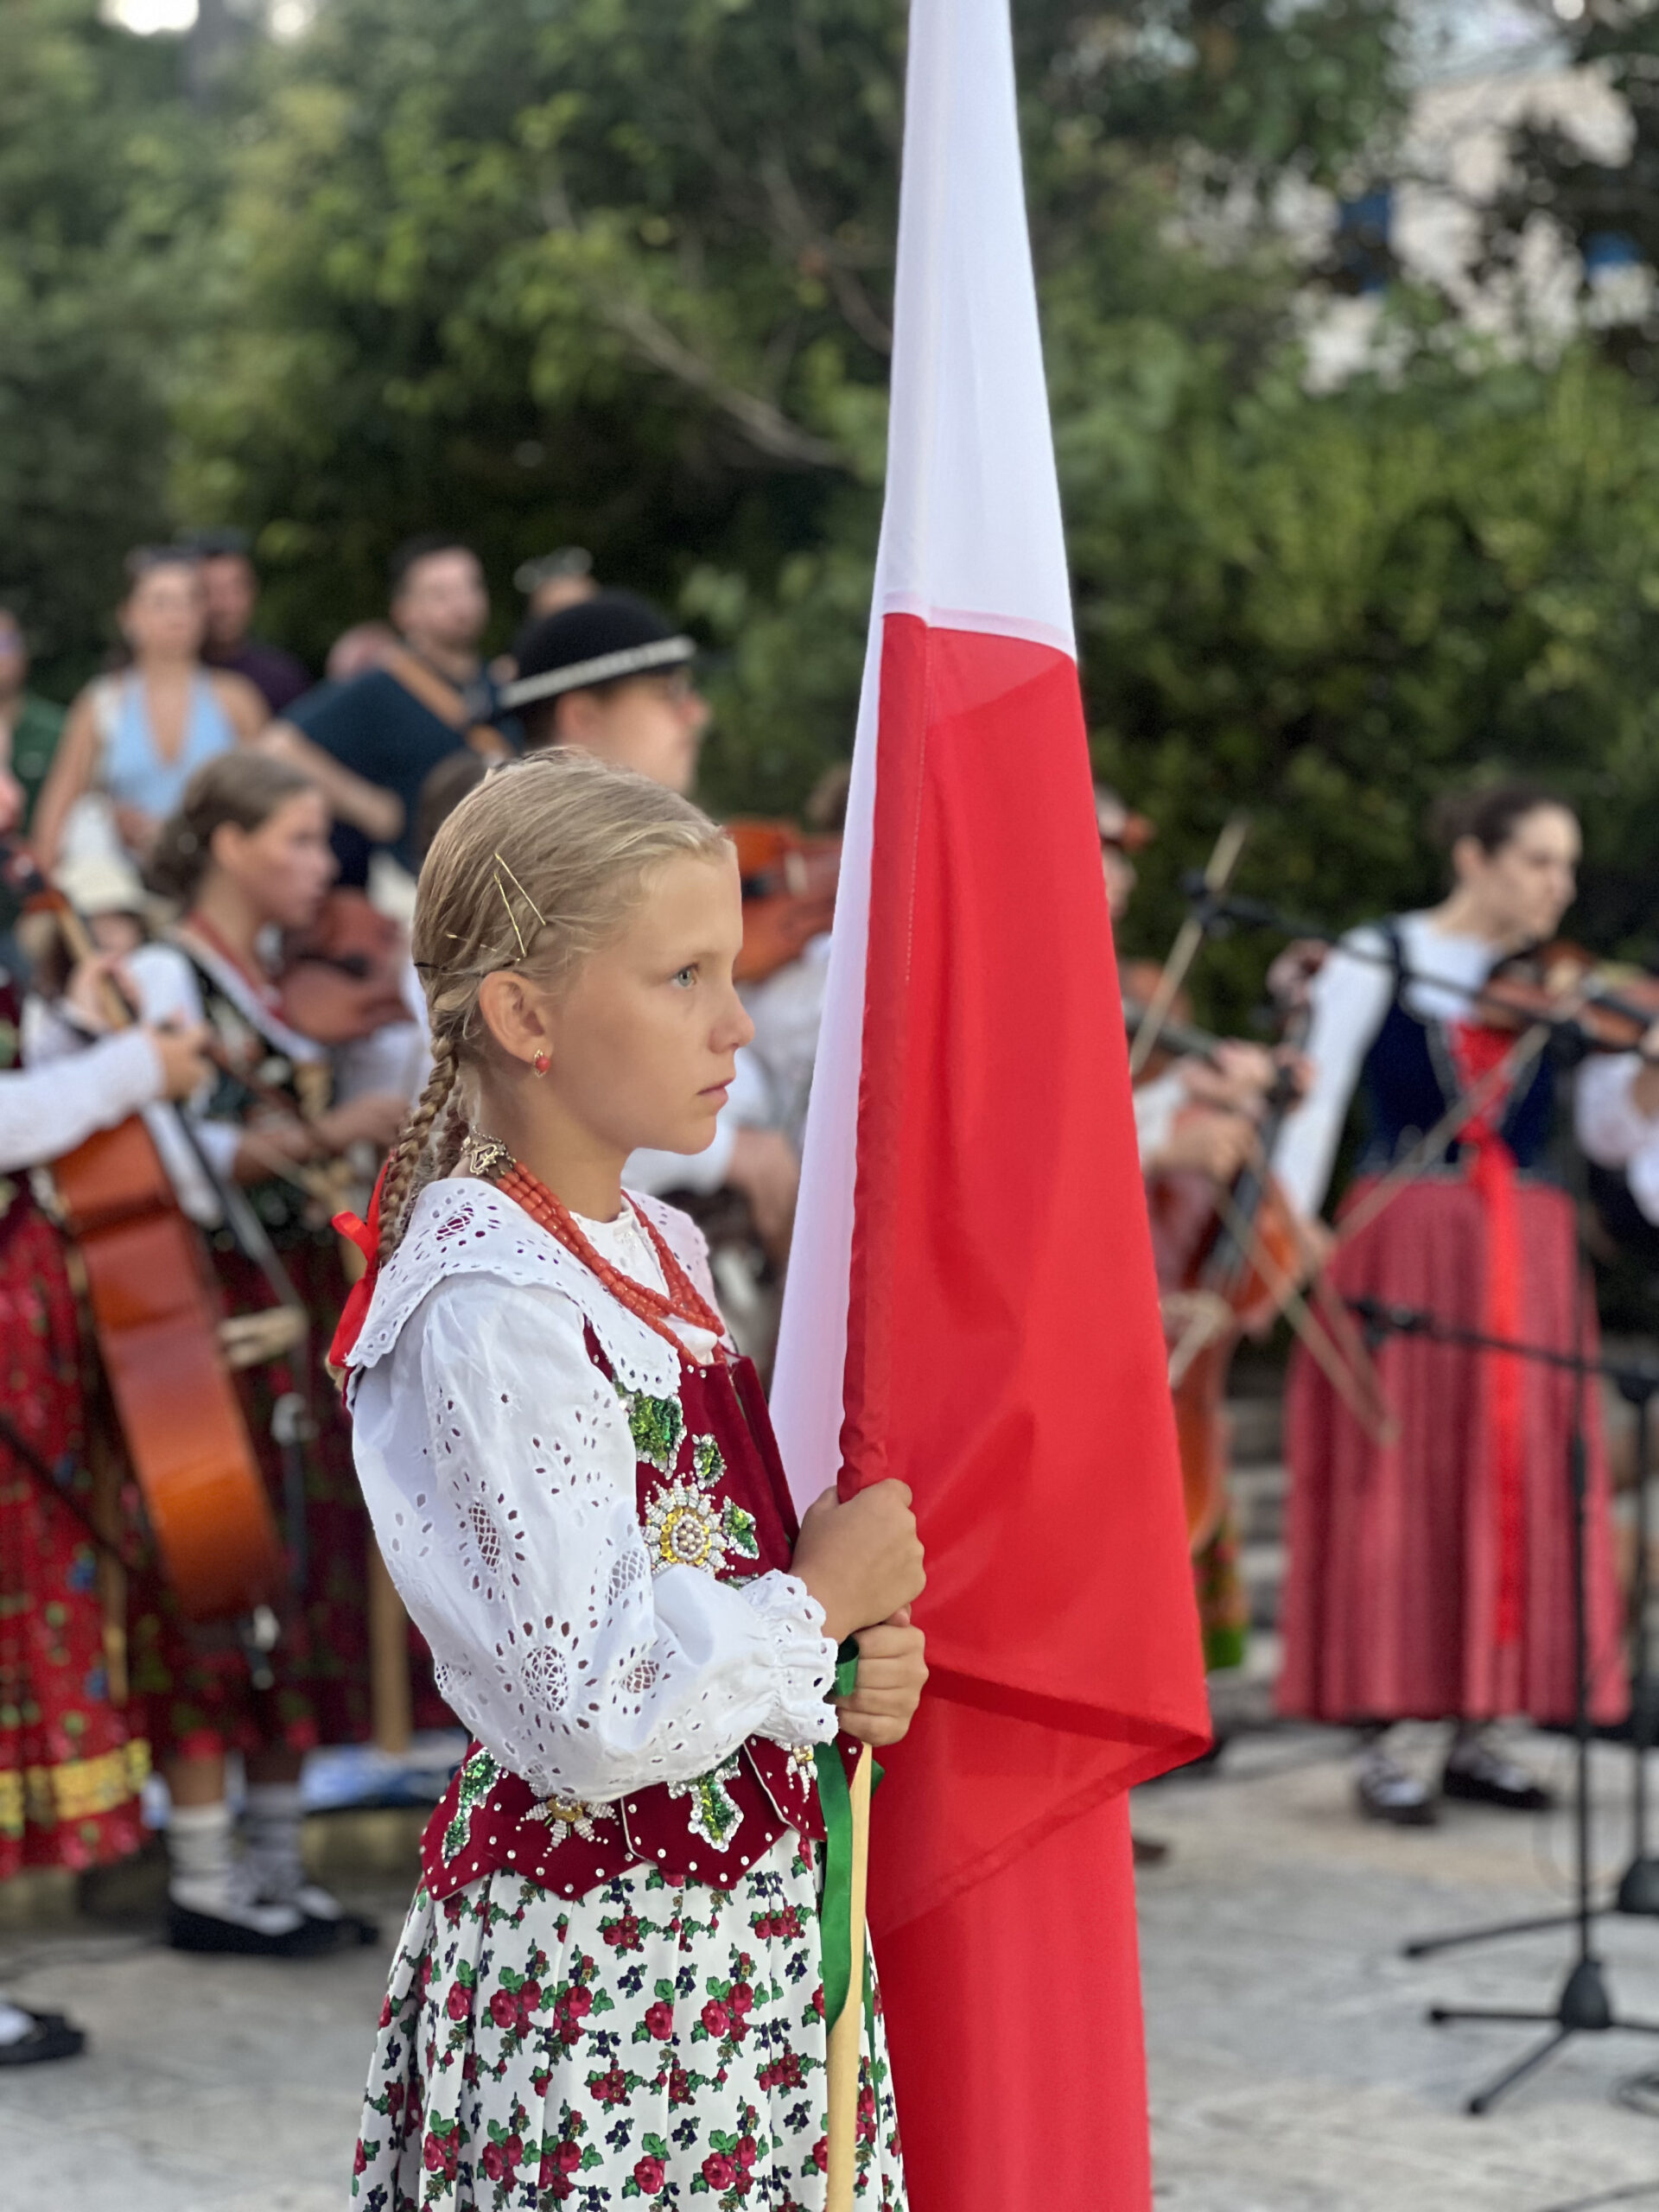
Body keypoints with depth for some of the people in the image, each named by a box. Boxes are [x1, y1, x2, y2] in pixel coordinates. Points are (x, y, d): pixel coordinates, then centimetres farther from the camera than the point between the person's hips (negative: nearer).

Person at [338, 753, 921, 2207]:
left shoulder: (657, 1251, 9)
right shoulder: (493, 1308, -19)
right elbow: (596, 1721, -25)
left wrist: (859, 1663, 0)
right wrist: (821, 1602, -11)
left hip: (748, 1910, 8)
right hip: (599, 1958, -8)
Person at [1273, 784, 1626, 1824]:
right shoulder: (1375, 964, 1)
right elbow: (1316, 1105, -6)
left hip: (1524, 1259, 4)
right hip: (1406, 1248, -4)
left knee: (1515, 1485, 3)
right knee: (1393, 1482, -5)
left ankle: (1477, 1732, 11)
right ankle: (1379, 1746, -1)